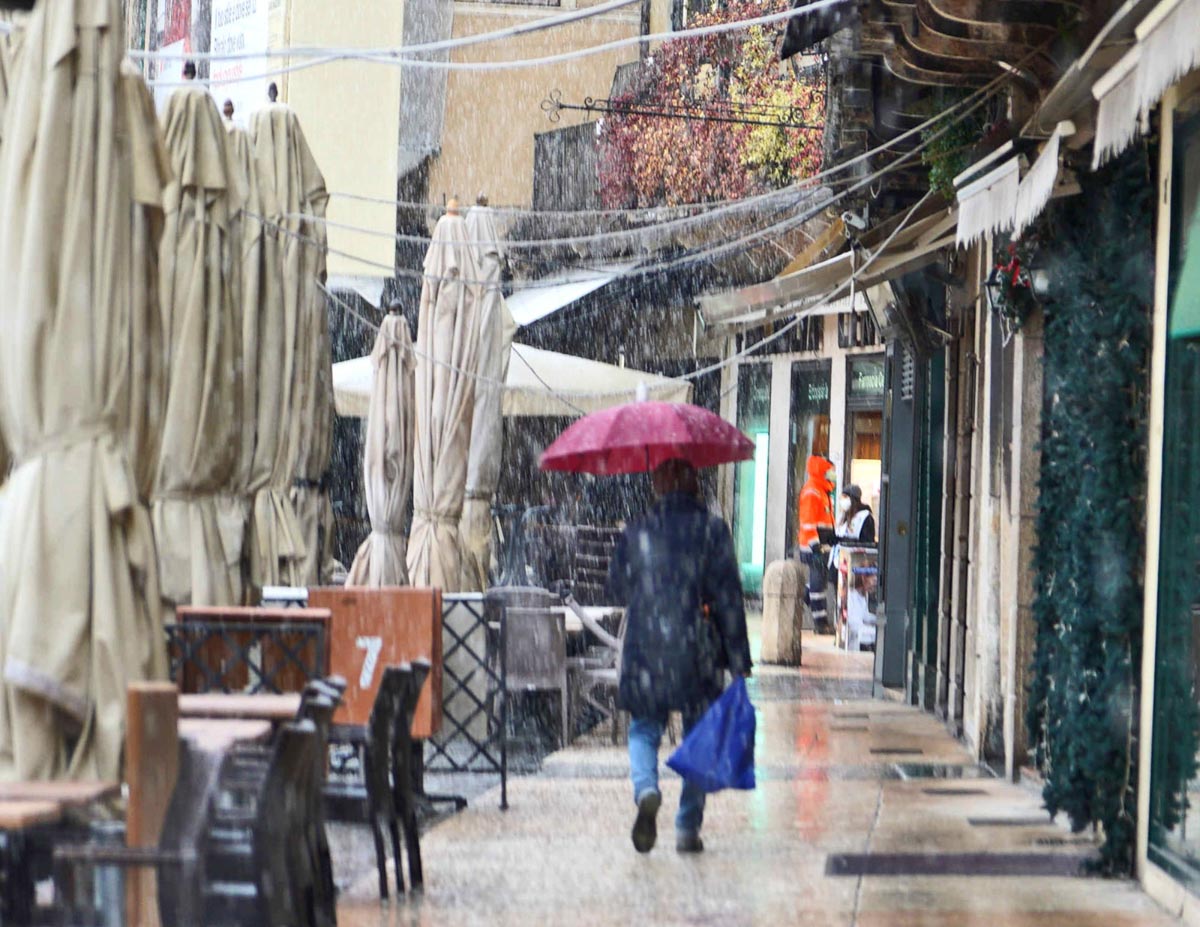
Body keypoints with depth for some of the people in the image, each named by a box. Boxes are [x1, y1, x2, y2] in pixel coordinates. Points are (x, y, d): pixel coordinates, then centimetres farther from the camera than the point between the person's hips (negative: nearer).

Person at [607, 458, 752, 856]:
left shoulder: (636, 531, 2)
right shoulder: (712, 529, -4)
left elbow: (618, 590, 11)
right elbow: (728, 596, -6)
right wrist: (739, 659, -3)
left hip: (645, 648, 1)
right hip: (698, 652, -1)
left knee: (644, 727, 11)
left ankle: (646, 790, -19)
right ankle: (688, 826, 9)